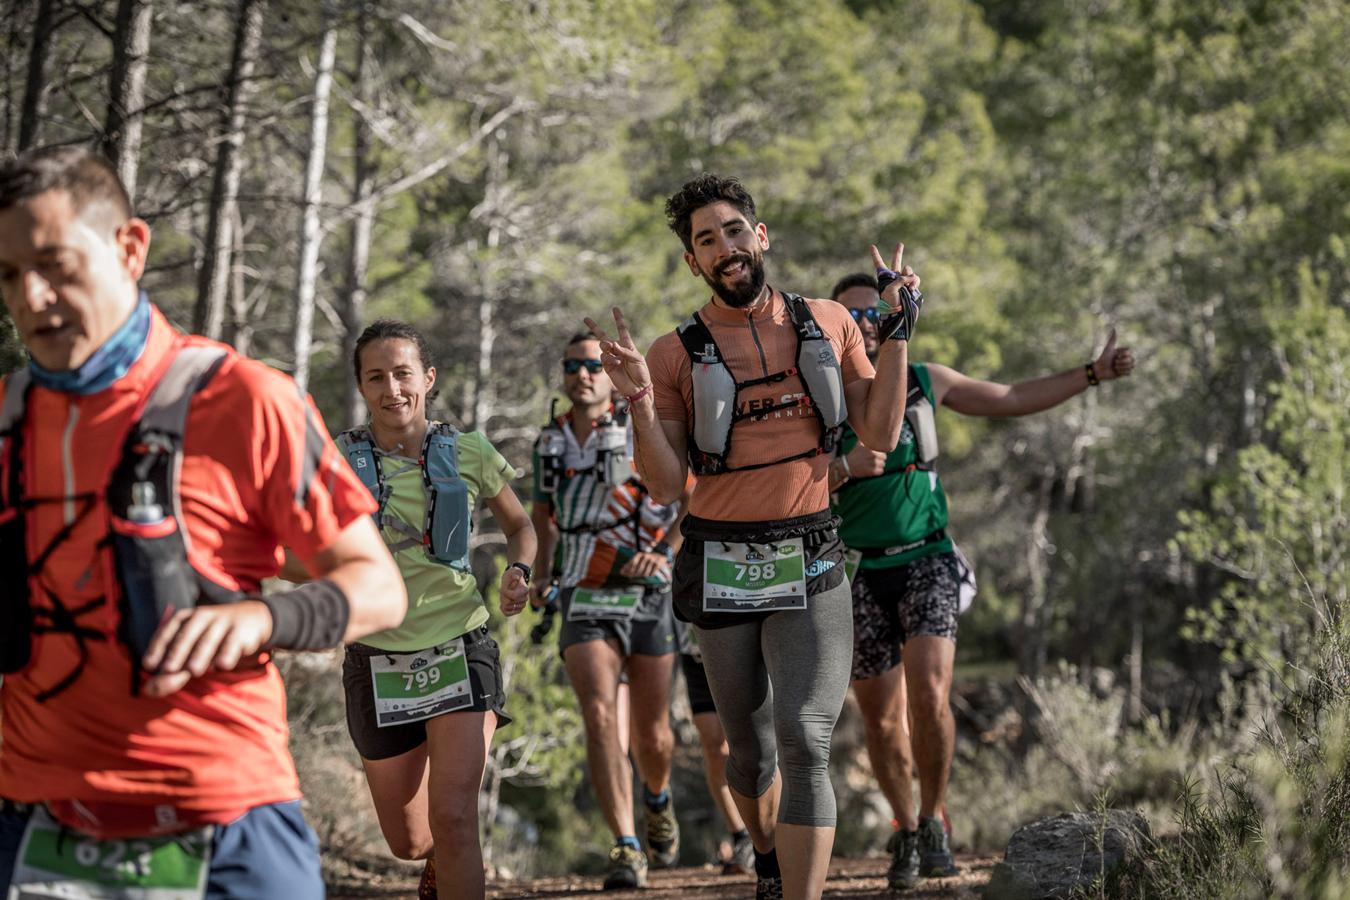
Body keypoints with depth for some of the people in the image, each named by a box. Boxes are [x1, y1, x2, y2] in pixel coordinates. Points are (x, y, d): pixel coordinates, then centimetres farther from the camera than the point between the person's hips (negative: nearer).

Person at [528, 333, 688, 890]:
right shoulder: (549, 443, 9)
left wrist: (664, 552, -18)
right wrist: (538, 572, 14)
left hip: (648, 598, -2)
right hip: (584, 603, 2)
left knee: (651, 735, 7)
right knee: (600, 715, -21)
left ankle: (658, 800, 43)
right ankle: (626, 850, -23)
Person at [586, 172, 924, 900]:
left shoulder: (829, 324, 4)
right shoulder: (677, 355, -2)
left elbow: (880, 434, 2)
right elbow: (666, 485, -4)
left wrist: (897, 333, -3)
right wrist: (640, 402, -18)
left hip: (810, 565, 0)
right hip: (720, 566, 1)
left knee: (804, 740, -17)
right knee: (750, 748, 14)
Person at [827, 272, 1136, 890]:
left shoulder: (924, 381, 6)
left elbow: (1014, 400, 15)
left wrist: (1092, 374, 11)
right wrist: (844, 468, -23)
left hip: (926, 560, 0)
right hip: (860, 572, 0)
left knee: (929, 695, -19)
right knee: (881, 719, 4)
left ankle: (933, 821, 1)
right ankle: (905, 833, 25)